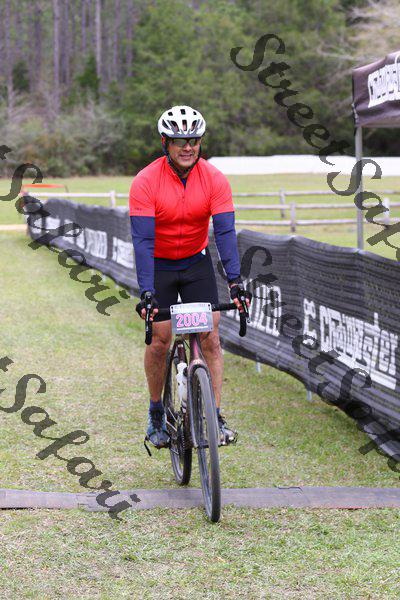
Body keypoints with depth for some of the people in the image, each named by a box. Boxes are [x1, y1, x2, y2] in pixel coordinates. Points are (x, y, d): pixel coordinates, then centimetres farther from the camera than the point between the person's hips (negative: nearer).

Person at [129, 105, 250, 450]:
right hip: (159, 265, -2)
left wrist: (235, 281, -33)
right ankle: (156, 415, 17)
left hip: (196, 263, 2)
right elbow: (143, 240, -27)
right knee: (160, 342, -3)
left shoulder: (214, 179, -16)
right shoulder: (146, 182, -22)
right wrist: (146, 292, -36)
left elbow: (225, 232, -22)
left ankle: (216, 418, -3)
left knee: (211, 339, -7)